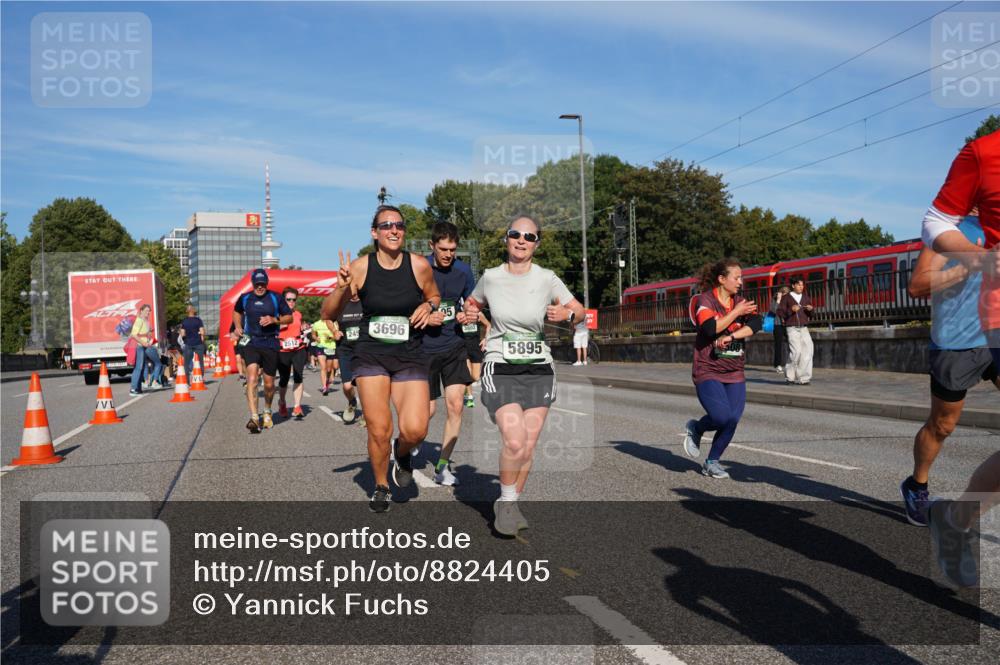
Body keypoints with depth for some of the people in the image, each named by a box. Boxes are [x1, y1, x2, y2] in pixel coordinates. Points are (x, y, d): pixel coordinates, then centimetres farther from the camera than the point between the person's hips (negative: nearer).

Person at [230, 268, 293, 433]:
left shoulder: (275, 298, 1)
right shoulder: (245, 298, 6)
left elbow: (289, 317, 6)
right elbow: (236, 312, 26)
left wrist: (274, 320, -11)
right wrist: (238, 327, 8)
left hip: (270, 343, 0)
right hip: (250, 342, 0)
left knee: (269, 383, 8)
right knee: (252, 377, -20)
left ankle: (267, 412, 35)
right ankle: (254, 418, -25)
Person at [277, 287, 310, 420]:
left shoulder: (298, 314, 12)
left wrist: (304, 330, 6)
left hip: (299, 350, 2)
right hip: (283, 351, -2)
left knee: (298, 377, -9)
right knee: (284, 379, 7)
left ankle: (297, 407, -8)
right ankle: (282, 403, 33)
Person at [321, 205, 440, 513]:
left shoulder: (419, 265, -5)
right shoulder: (360, 267, -5)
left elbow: (434, 297, 16)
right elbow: (328, 315, 1)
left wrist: (428, 307, -7)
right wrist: (341, 287, -17)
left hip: (410, 356, 0)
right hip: (371, 356, 0)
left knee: (415, 430, -15)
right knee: (379, 430, -3)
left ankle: (402, 453, 23)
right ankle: (381, 487, 25)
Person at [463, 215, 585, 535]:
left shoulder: (547, 279, -1)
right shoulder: (490, 277, 1)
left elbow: (579, 310, 7)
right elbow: (473, 302, 21)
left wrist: (566, 314, -15)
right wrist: (469, 312, -2)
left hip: (538, 370, 2)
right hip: (500, 369, -1)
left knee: (528, 446, 2)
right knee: (514, 441, -18)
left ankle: (511, 504, 24)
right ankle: (506, 501, 6)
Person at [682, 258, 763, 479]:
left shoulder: (740, 301, 9)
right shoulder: (705, 300, -7)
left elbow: (756, 323, -7)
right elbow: (710, 328, -23)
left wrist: (731, 337, -20)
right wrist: (736, 312, -16)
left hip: (735, 372, 6)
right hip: (707, 370, -5)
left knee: (732, 420, -2)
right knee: (722, 417, -19)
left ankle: (712, 462, 17)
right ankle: (695, 429, 14)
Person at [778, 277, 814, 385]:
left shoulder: (806, 298, 18)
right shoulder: (786, 297, 5)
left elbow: (811, 316, 20)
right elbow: (780, 312, -1)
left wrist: (810, 310, -2)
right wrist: (791, 310, -15)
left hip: (804, 328, 5)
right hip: (792, 328, -5)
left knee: (807, 351, -6)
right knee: (796, 351, -15)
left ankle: (803, 378, 3)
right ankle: (789, 375, 2)